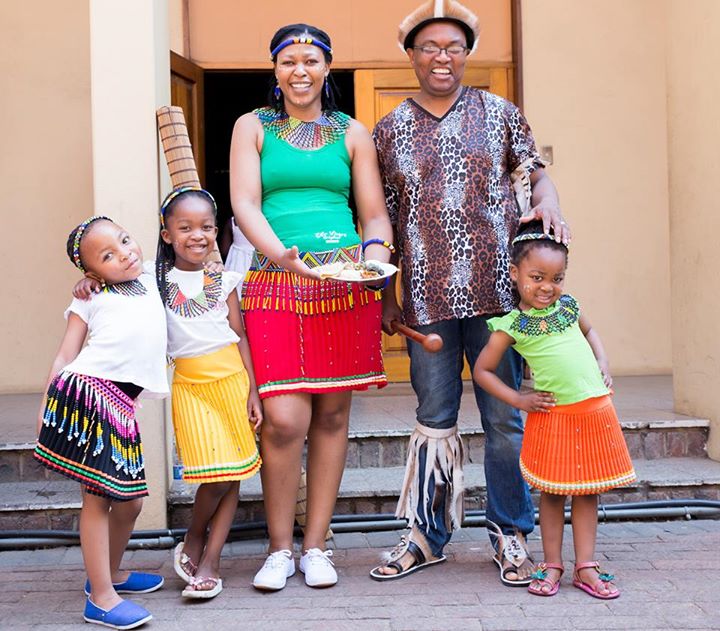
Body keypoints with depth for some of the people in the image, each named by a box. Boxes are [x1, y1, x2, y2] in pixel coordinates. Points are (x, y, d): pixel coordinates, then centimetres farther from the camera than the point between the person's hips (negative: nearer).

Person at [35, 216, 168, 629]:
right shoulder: (91, 300, 6)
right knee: (98, 495, -5)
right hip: (86, 393, -6)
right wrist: (46, 408, -4)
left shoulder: (150, 280, 21)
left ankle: (111, 572, 34)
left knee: (130, 500, 13)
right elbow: (65, 357, 3)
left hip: (121, 407, 6)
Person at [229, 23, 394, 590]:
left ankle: (316, 546, 16)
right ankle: (280, 548, 7)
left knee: (332, 414, 4)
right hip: (277, 284, -2)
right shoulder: (253, 127, 11)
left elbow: (375, 212, 12)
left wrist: (376, 250, -11)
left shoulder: (352, 133, 15)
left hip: (345, 284, 2)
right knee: (285, 419, -11)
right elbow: (245, 204, -2)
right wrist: (281, 254, -20)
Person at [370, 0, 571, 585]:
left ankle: (511, 534, 19)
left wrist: (548, 206, -13)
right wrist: (385, 294, 8)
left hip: (496, 289, -1)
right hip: (428, 297, 1)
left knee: (504, 417, 5)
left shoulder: (499, 113, 7)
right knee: (434, 419, 10)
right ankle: (426, 535, 22)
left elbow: (535, 172, 10)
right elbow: (383, 220, 11)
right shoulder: (390, 130, 10)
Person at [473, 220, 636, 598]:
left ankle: (586, 566, 17)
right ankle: (551, 566, 18)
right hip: (552, 416, -4)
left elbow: (589, 331, 27)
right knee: (552, 492, 6)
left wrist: (603, 364, 10)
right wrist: (519, 400, -6)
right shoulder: (511, 325, -7)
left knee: (588, 490, 9)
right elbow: (482, 371, -1)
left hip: (595, 409, 4)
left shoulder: (568, 306, 6)